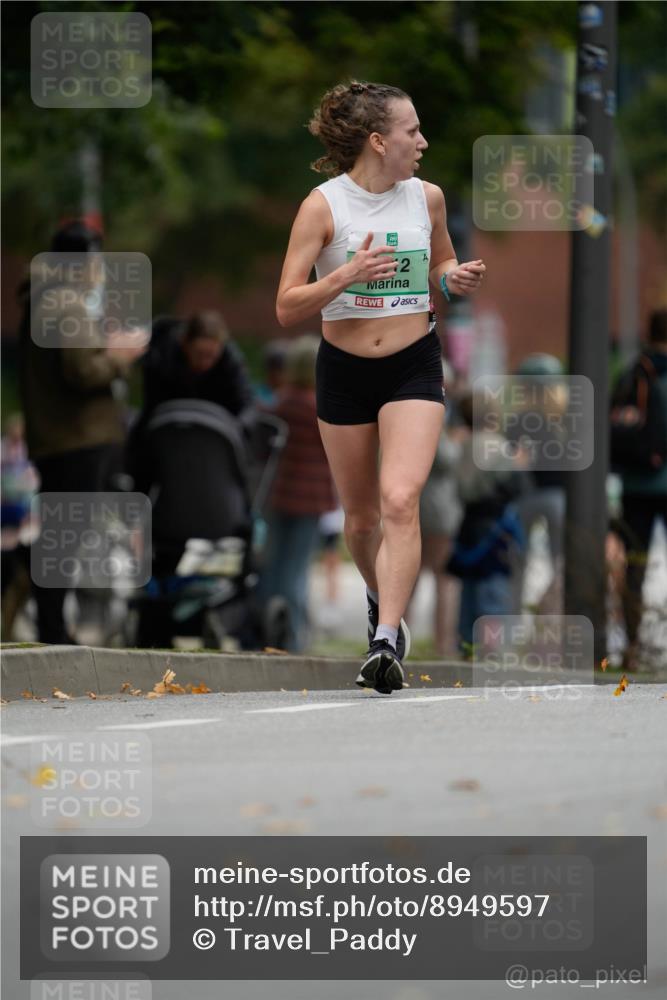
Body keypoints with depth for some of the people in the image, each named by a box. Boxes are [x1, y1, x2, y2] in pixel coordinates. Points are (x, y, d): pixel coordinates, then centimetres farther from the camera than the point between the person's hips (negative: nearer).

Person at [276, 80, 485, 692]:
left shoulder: (427, 198, 0)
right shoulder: (324, 206, -11)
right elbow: (287, 309, -12)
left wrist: (456, 278, -3)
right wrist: (346, 275, -26)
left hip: (414, 367, 0)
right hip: (344, 370, 0)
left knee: (400, 500, -20)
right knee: (361, 515, 12)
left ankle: (386, 642, -24)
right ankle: (383, 601, 42)